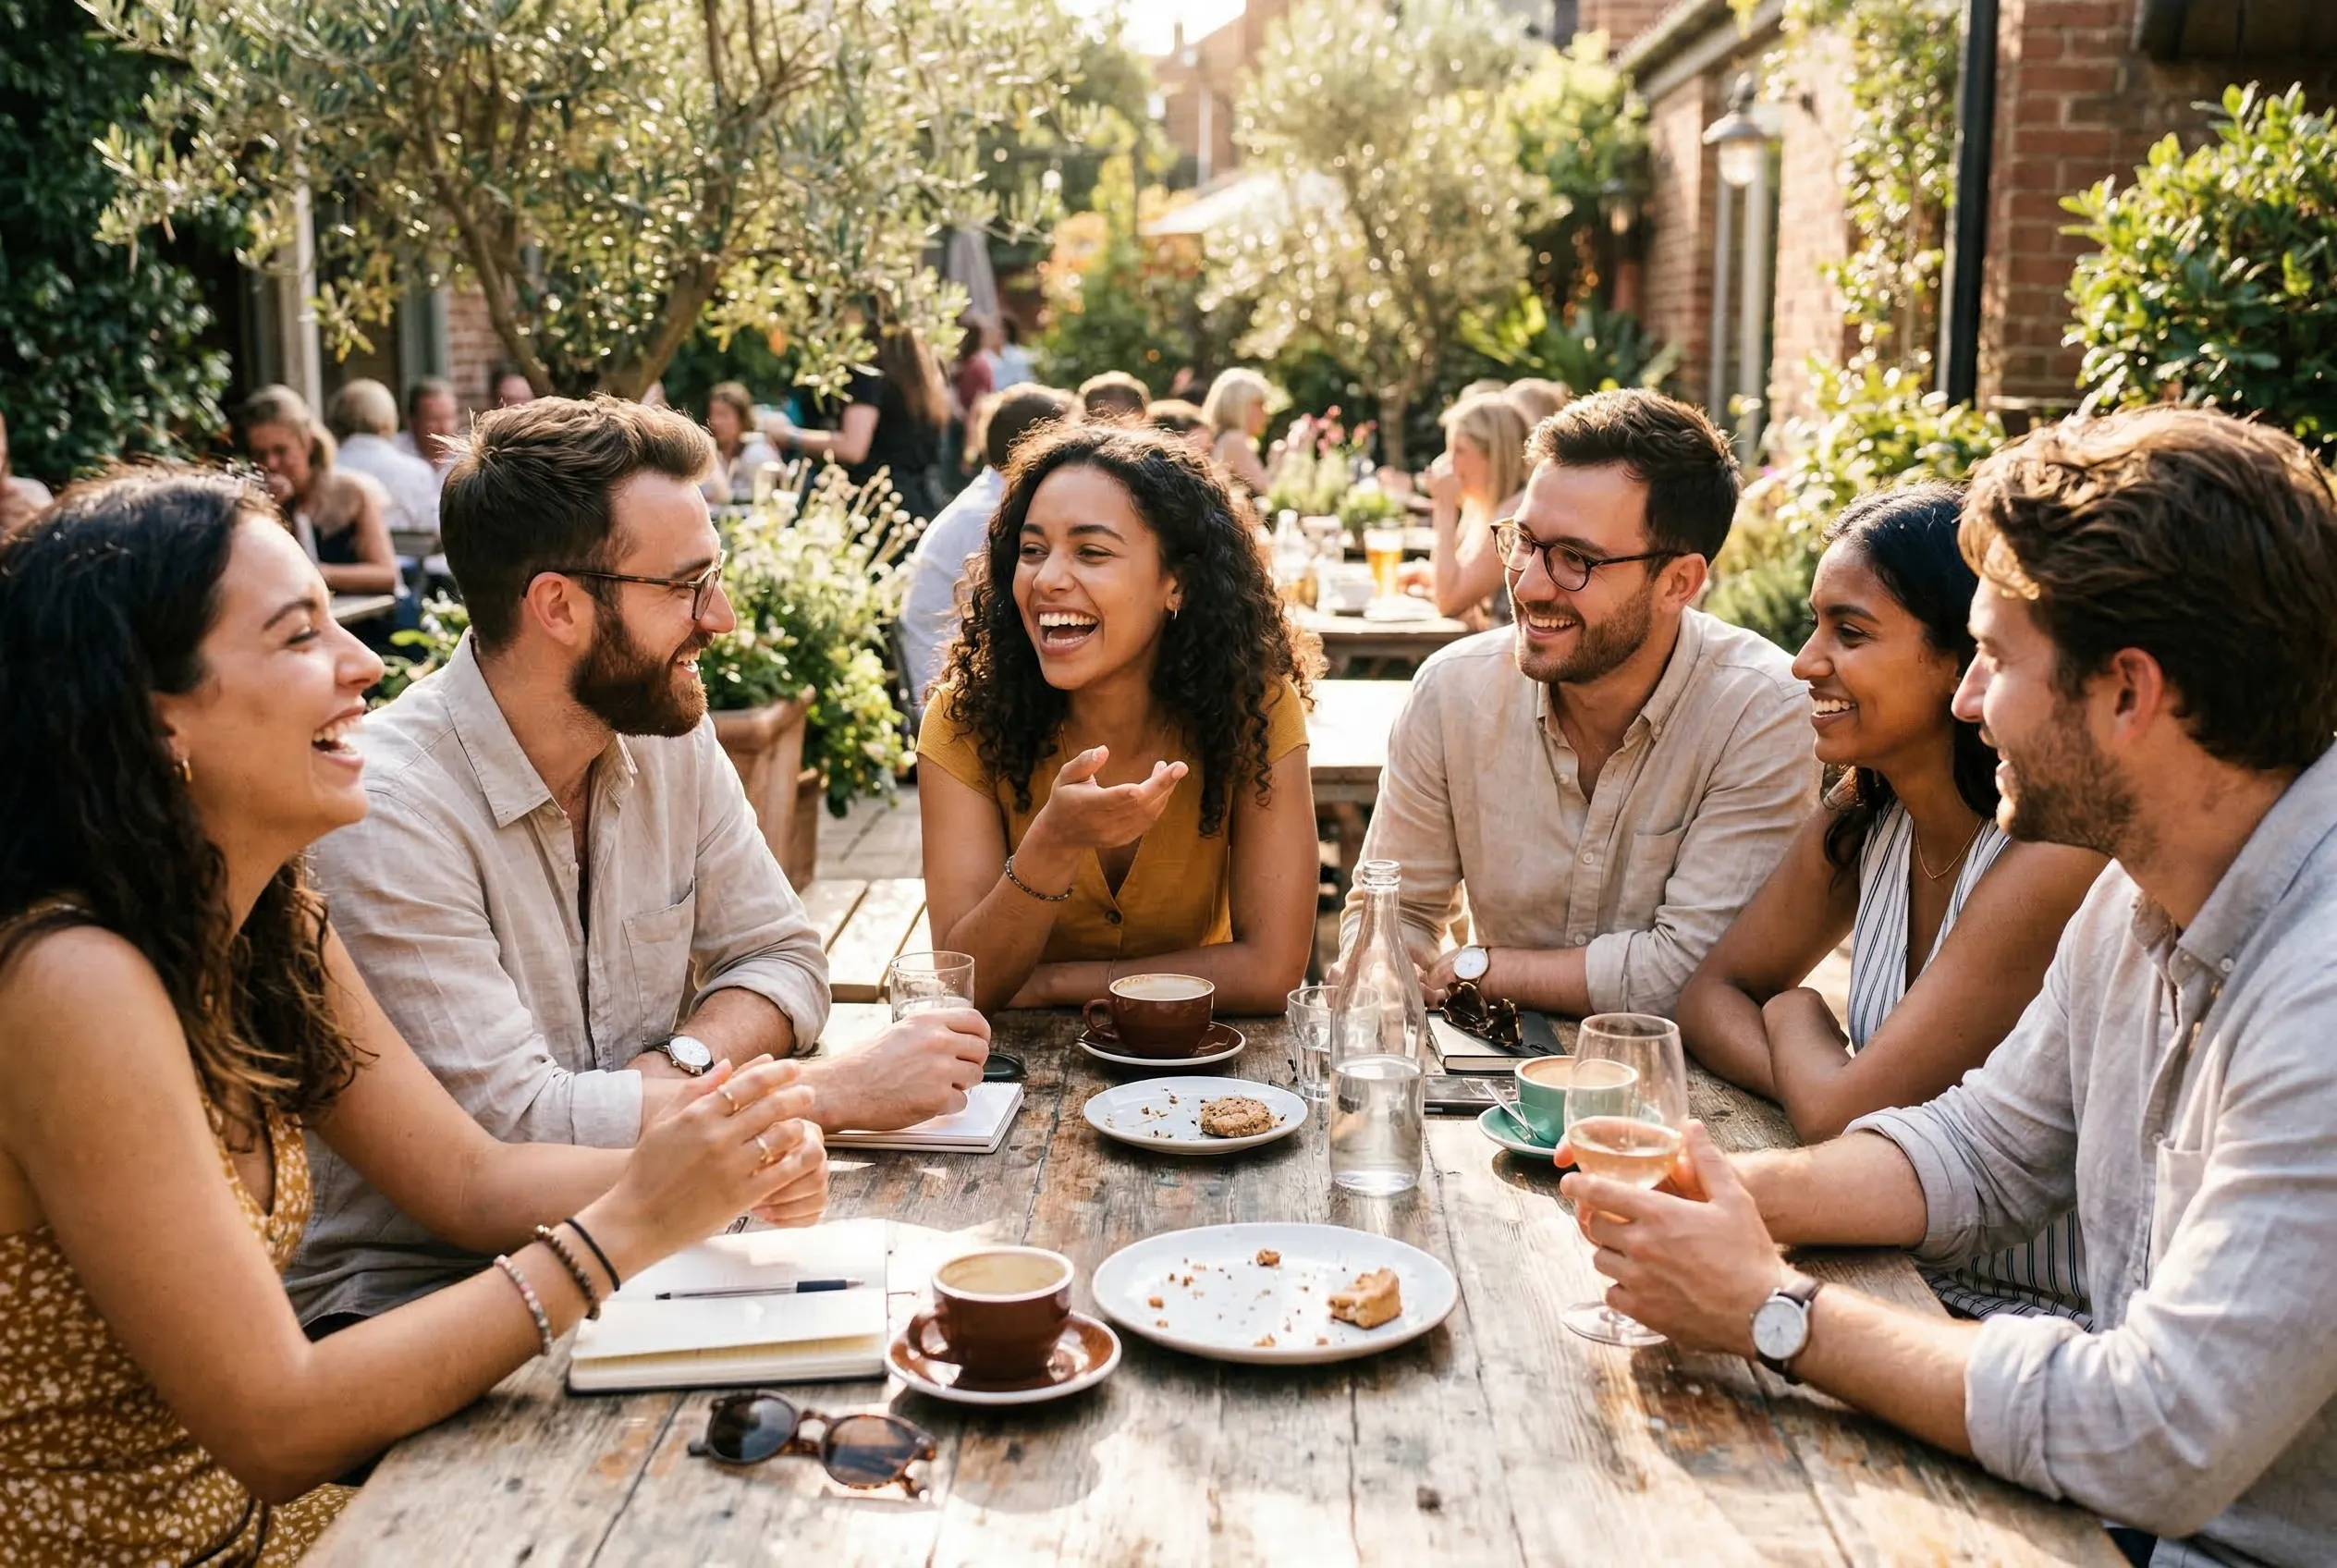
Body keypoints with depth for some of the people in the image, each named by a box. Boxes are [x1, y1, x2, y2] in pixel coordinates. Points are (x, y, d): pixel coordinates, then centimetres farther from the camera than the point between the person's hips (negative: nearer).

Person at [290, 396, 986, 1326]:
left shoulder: (671, 734, 0)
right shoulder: (387, 812, -23)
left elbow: (781, 959, 7)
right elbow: (511, 1124, -26)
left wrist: (682, 1063, -15)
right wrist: (839, 1091, -22)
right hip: (416, 1290, -7)